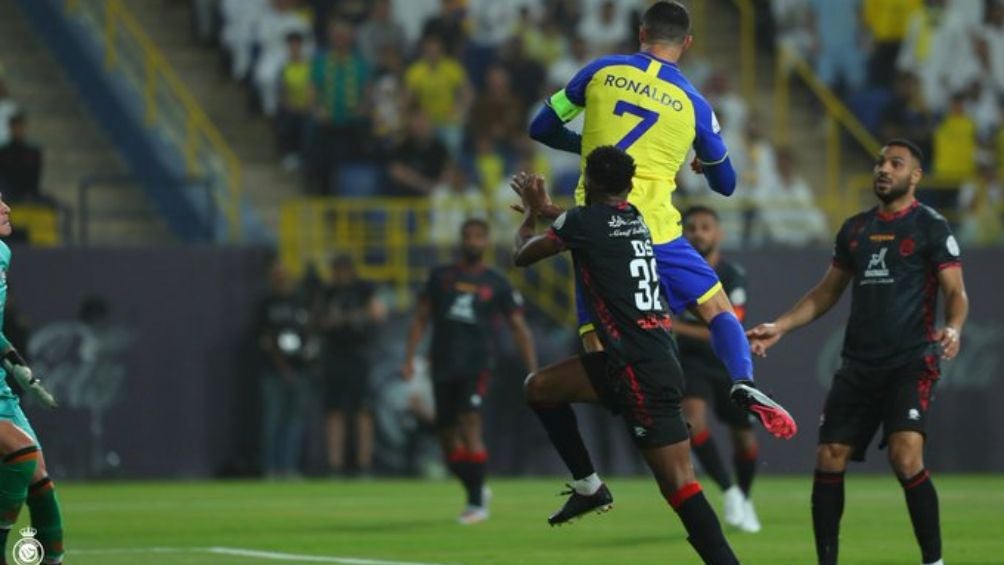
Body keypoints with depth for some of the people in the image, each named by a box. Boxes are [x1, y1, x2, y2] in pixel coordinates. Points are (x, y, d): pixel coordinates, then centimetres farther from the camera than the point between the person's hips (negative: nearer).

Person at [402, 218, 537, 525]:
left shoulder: (497, 284, 5)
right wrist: (409, 358, 1)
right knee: (449, 439, 5)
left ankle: (477, 503, -16)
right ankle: (476, 491, 29)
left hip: (477, 364, -3)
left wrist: (533, 370, 0)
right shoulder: (441, 276, 10)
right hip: (443, 366, 3)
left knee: (470, 424, -20)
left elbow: (519, 327, 7)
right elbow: (421, 319, 12)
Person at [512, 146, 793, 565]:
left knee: (679, 485, -12)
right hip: (634, 361, 8)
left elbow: (522, 256, 10)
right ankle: (588, 486, 20)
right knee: (539, 388, 16)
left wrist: (531, 212, 28)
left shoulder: (584, 221, -7)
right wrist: (547, 210, 51)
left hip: (642, 372, -8)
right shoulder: (636, 219, 14)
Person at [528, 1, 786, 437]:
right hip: (653, 226, -1)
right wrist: (702, 164, 40)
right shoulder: (692, 104, 5)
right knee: (717, 309, 10)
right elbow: (725, 184, 17)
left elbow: (542, 129, 12)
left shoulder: (602, 71, 5)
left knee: (597, 345, 3)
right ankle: (744, 386, -13)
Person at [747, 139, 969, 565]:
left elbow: (956, 293, -5)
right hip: (859, 365, 6)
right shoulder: (855, 229, 16)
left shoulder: (931, 227, -1)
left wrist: (953, 328, -26)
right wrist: (780, 327, 13)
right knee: (829, 459, -1)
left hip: (911, 362, -6)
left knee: (906, 457, -22)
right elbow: (827, 292, 24)